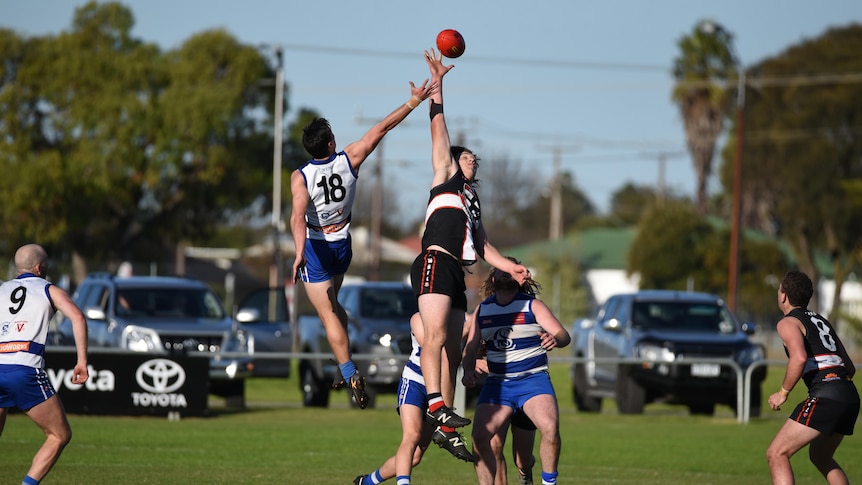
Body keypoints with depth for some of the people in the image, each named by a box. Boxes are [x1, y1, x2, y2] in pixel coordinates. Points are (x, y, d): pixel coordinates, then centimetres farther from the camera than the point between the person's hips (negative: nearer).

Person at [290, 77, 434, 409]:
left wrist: (300, 252, -44)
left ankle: (350, 373, -17)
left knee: (328, 313, -3)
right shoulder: (349, 160, -13)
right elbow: (381, 129, -7)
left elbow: (298, 215, -35)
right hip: (342, 244, 4)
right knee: (332, 303, 25)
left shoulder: (300, 177, -22)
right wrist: (414, 101, -3)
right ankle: (343, 367, 22)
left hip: (315, 248, -4)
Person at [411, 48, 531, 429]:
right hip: (436, 262, -8)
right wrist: (437, 85, 6)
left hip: (456, 273, 8)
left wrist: (510, 267, 18)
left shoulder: (473, 201, 33)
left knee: (453, 350, 3)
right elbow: (439, 132, 9)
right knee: (436, 334, -23)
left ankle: (445, 425, 2)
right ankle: (435, 404, -36)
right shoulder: (446, 177, 15)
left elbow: (482, 246, 31)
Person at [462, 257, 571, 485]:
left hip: (533, 379, -3)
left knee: (550, 428, -27)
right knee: (480, 437, -15)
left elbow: (564, 335, -9)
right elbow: (470, 348, 14)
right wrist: (468, 370, -7)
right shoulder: (482, 310, 11)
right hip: (497, 383, 3)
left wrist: (554, 339, -33)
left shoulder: (532, 305, 0)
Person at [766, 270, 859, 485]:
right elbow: (850, 368, 27)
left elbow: (799, 358, -19)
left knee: (776, 454, -8)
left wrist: (783, 393, -8)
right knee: (820, 456, 29)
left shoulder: (788, 322, 1)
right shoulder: (821, 320, 26)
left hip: (825, 396, -9)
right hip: (850, 395, 9)